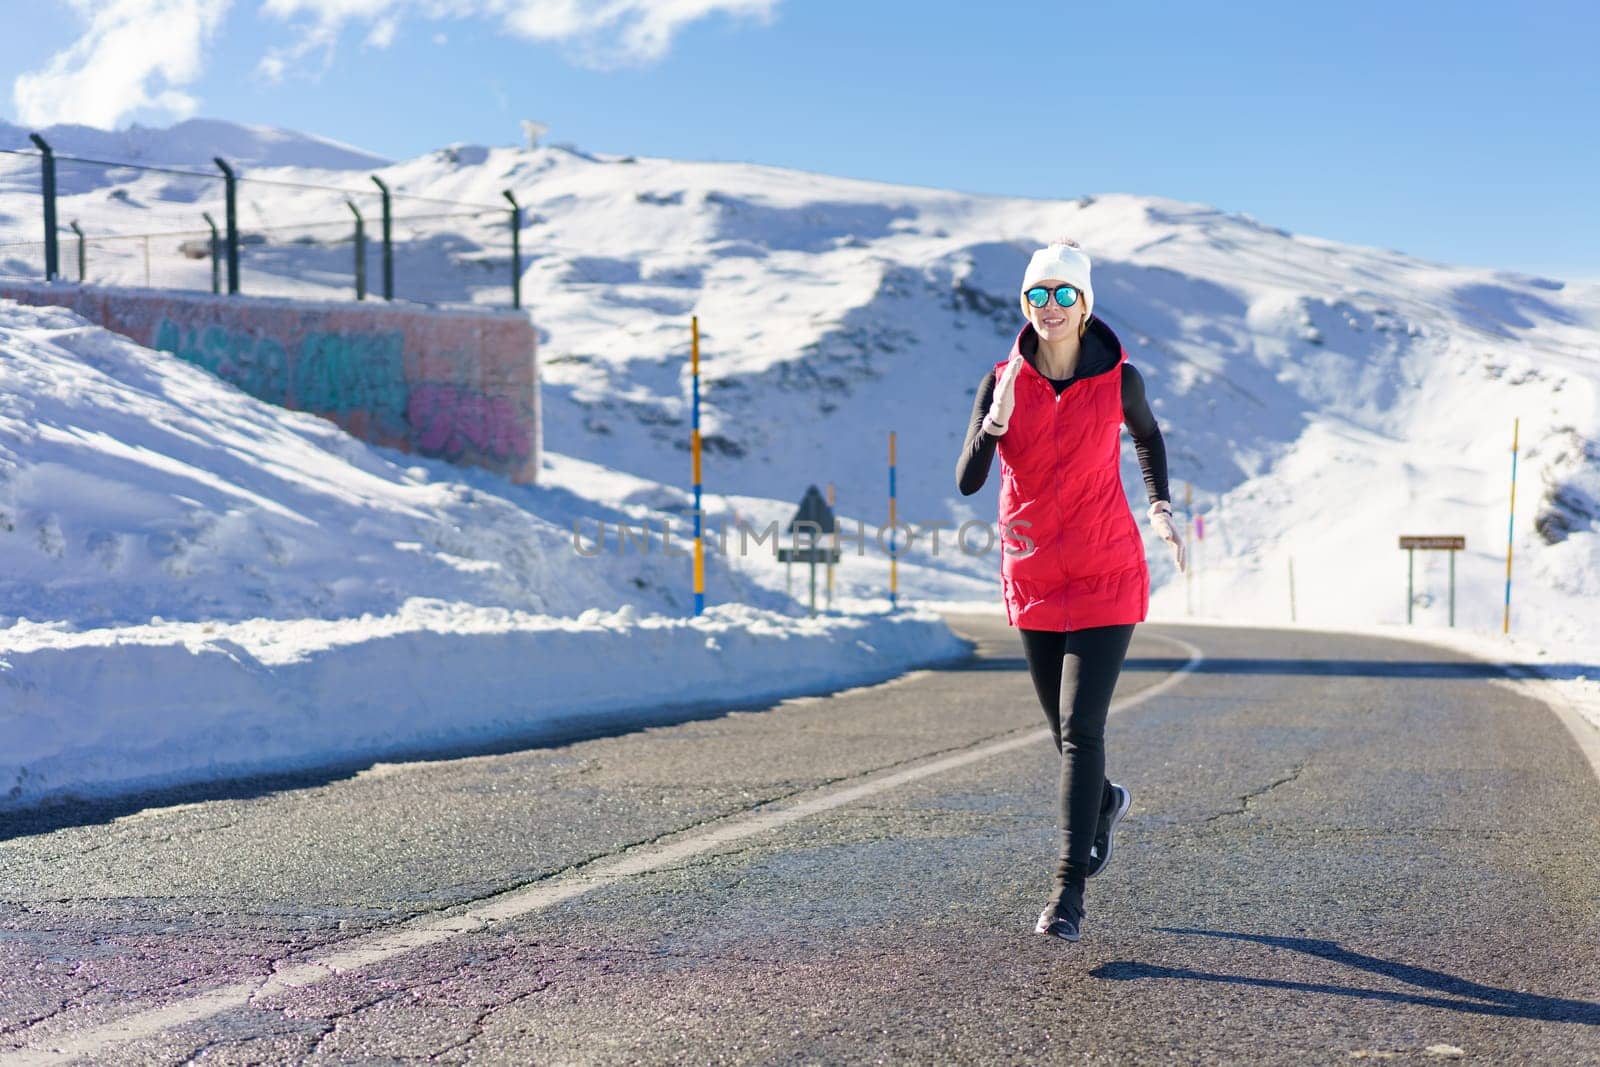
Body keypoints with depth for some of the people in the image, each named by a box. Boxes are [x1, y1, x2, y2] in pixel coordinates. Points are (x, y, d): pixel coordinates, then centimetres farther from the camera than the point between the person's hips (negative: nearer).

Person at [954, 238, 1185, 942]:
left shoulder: (1118, 379, -7)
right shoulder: (1002, 380, -5)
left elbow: (1147, 436, 15)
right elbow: (967, 483, -11)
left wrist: (1161, 508, 4)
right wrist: (993, 423, -27)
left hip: (1106, 575, -3)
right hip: (1033, 579, 3)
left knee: (1080, 727, -12)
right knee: (1066, 726, 16)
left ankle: (1069, 890, -9)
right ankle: (1105, 803, 49)